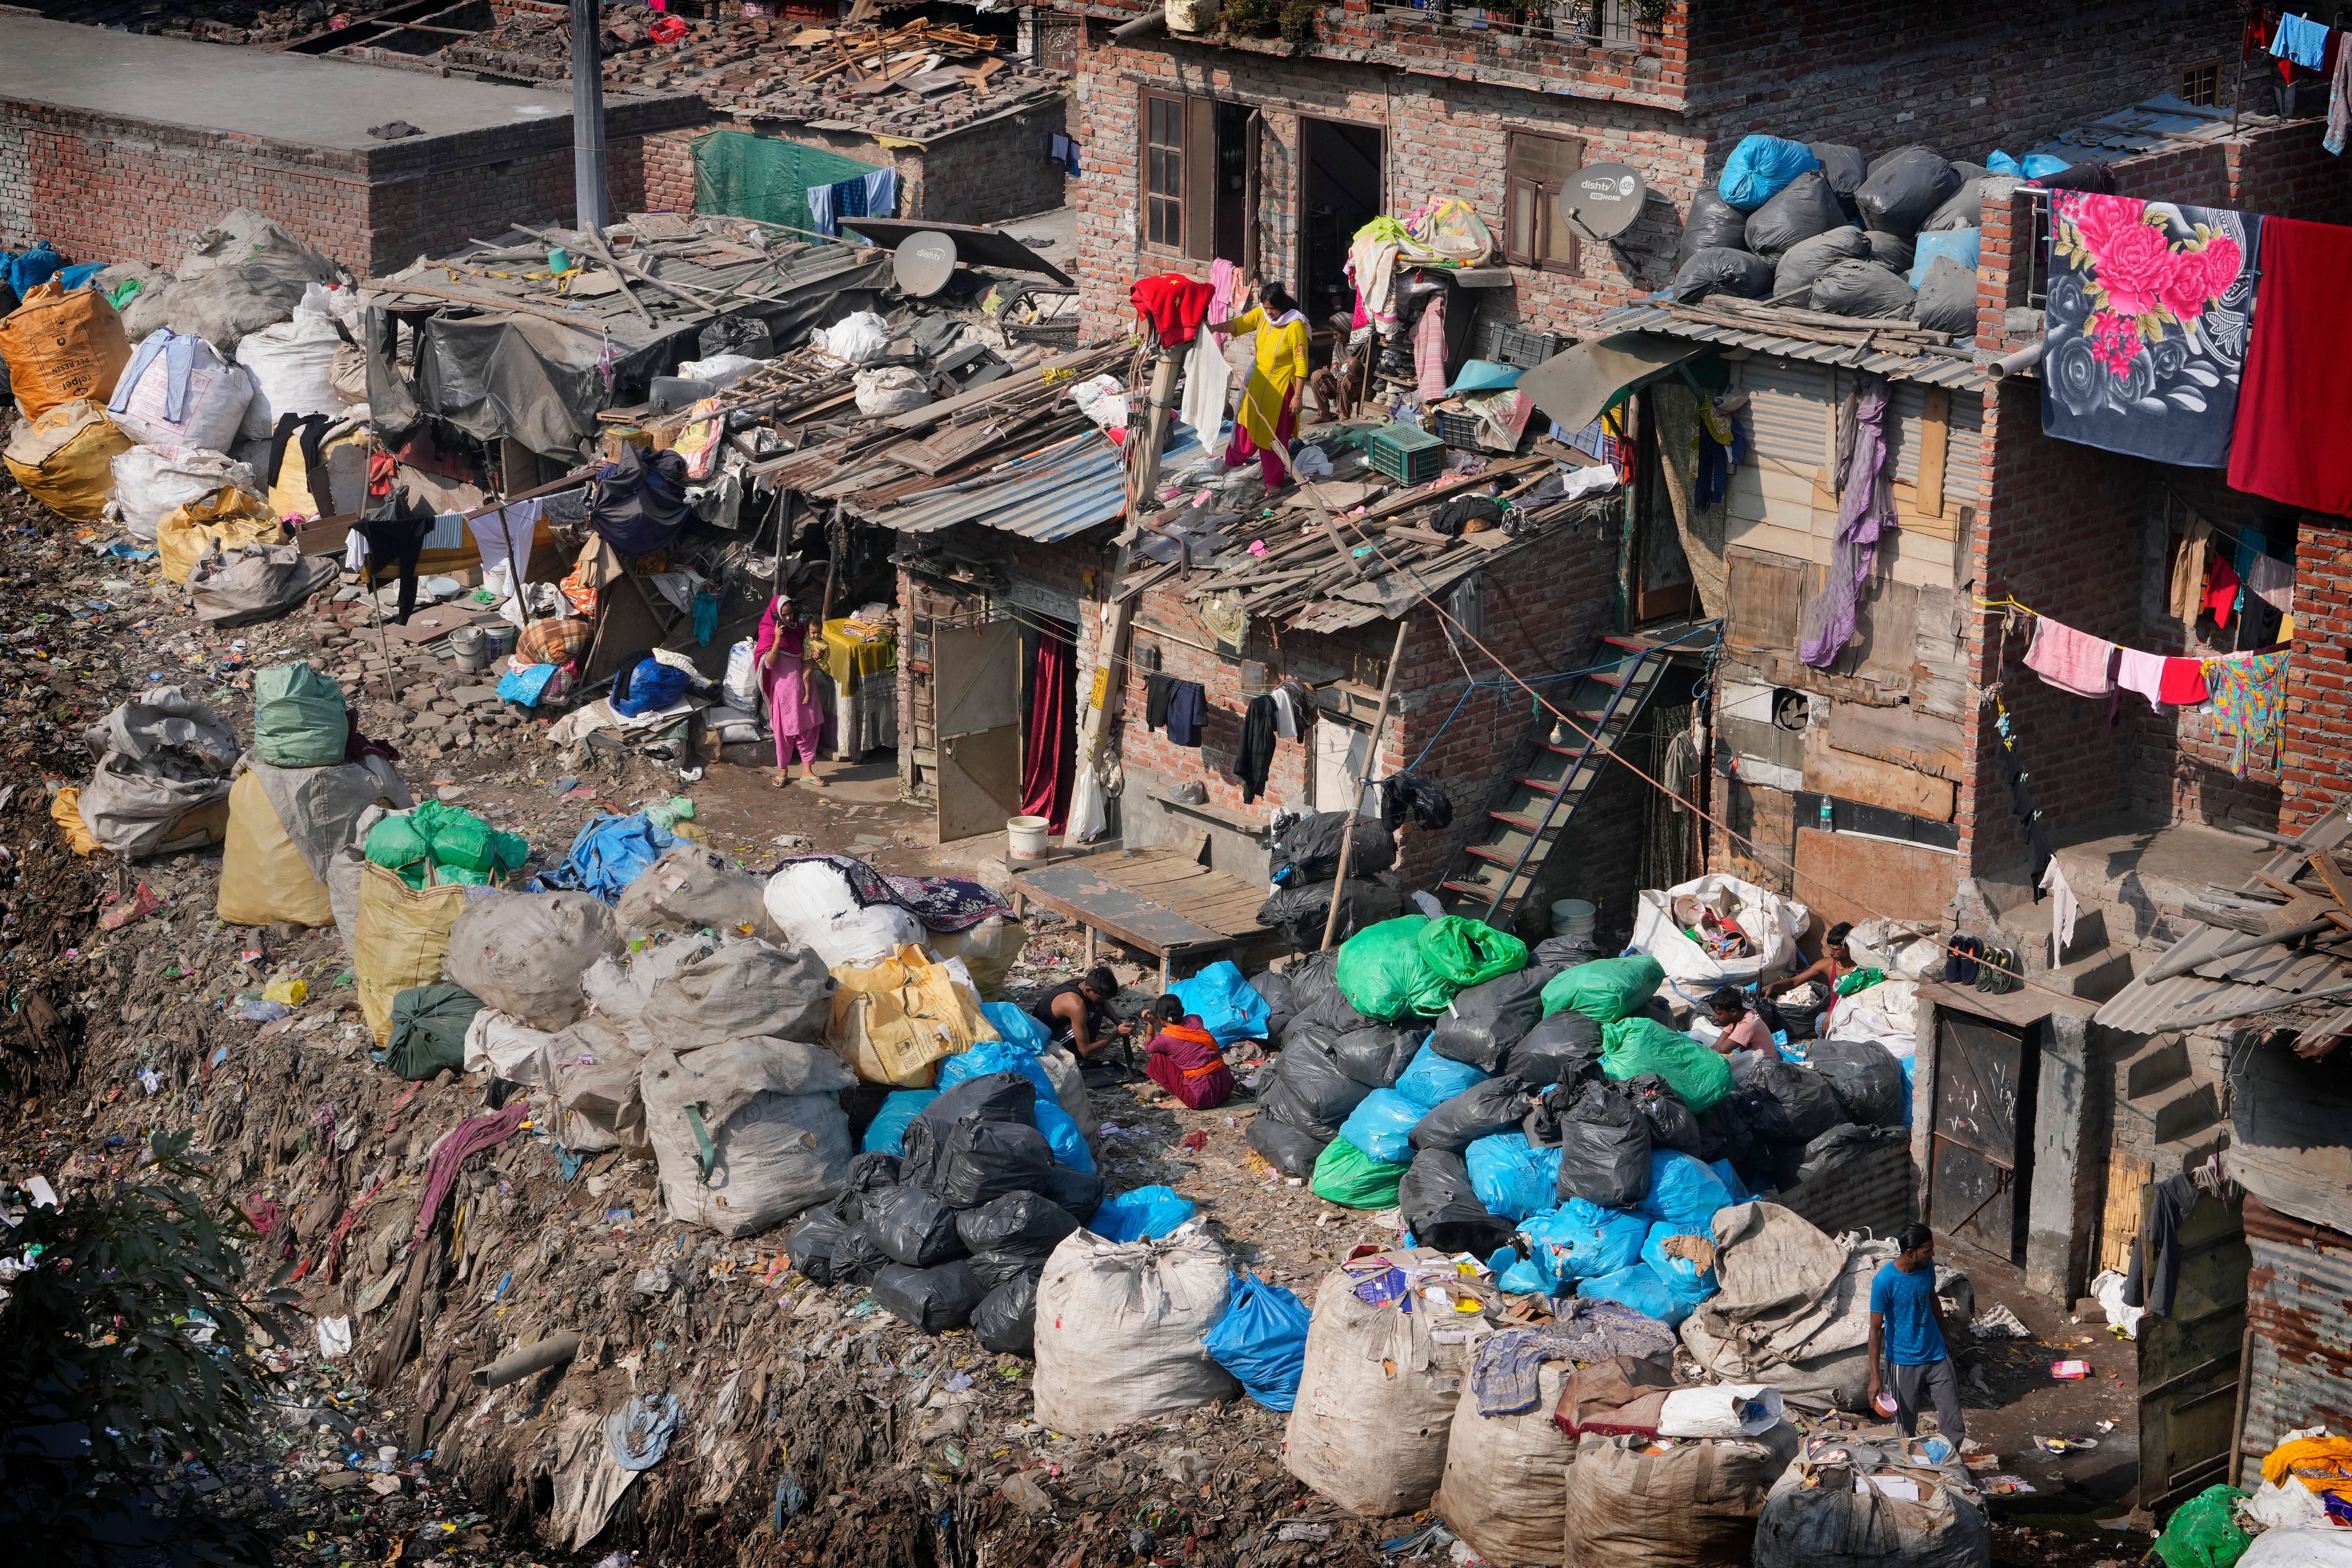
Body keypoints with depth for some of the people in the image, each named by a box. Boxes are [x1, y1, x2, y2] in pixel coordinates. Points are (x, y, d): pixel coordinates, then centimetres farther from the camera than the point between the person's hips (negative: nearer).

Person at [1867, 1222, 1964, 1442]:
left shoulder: (1927, 1267, -7)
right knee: (1907, 1429, 10)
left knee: (1955, 1427, 6)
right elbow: (1876, 1329, -17)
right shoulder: (1884, 1281, -24)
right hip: (1904, 1363, -4)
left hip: (1937, 1357, 4)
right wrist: (1875, 1377, -17)